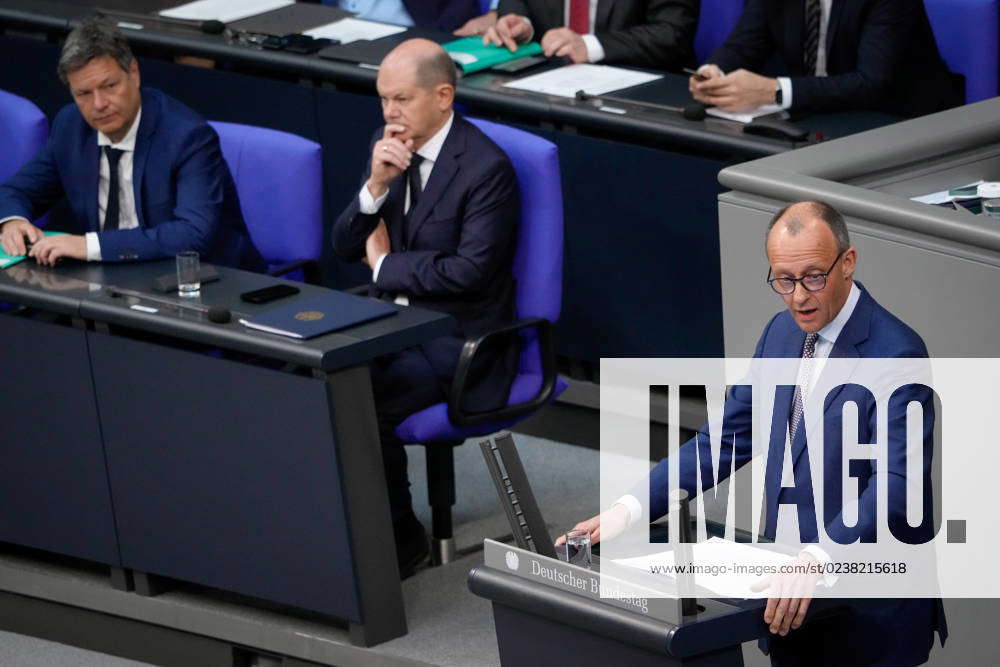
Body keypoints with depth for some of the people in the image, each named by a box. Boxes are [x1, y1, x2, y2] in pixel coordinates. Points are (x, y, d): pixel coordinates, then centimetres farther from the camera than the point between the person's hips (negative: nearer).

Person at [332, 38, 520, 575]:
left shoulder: (485, 167, -16)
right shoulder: (388, 146, 6)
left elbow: (470, 270, -22)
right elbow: (345, 246, 6)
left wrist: (385, 264, -10)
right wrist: (376, 185, -13)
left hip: (458, 340, -7)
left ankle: (398, 536, -7)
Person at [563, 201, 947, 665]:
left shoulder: (896, 354, -19)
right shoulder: (783, 332, 6)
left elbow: (895, 484, -27)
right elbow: (728, 437, 10)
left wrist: (816, 560, -41)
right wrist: (630, 509, -1)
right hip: (791, 594, 7)